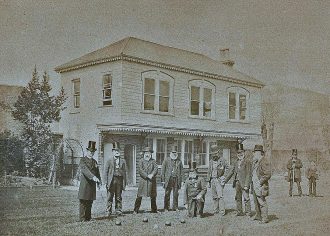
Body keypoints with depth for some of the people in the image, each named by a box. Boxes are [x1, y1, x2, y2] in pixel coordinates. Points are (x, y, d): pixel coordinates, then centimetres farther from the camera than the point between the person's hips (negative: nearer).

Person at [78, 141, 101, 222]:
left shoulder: (94, 161, 18)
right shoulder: (83, 160, -3)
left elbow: (97, 172, 18)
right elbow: (85, 169, -20)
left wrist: (99, 181, 5)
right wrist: (93, 177, -33)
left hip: (92, 184, 6)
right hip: (85, 184, -6)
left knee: (90, 202, 8)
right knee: (83, 202, -4)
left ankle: (88, 218, 14)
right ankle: (82, 219, -1)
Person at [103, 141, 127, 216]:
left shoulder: (123, 161, 12)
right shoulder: (109, 160, 4)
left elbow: (125, 172, 11)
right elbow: (105, 172, 1)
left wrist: (125, 182, 5)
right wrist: (106, 182, -6)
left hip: (120, 180, 2)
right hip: (111, 180, -2)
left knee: (118, 197, 7)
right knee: (110, 197, 0)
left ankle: (119, 211, 13)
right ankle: (109, 211, 7)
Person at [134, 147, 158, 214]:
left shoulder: (153, 161, 11)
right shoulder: (141, 161, 4)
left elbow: (156, 168, -2)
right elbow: (140, 170, -7)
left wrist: (152, 174, -20)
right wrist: (147, 176, -16)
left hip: (152, 181, 3)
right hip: (143, 180, -2)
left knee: (153, 196, 9)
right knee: (139, 196, -5)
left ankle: (154, 210, 22)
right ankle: (136, 210, 1)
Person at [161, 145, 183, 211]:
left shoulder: (179, 161, 11)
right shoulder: (166, 160, 5)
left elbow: (181, 171, 14)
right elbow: (163, 170, 4)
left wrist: (180, 180, 5)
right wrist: (163, 180, -2)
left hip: (176, 179, 2)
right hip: (169, 179, -2)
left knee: (176, 194, 3)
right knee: (167, 194, -1)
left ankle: (175, 207, 11)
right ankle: (166, 207, 6)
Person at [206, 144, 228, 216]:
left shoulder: (222, 160, -3)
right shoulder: (211, 162, 12)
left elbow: (227, 169, 2)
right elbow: (209, 171, 19)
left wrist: (225, 179, -2)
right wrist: (208, 180, 16)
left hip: (219, 180, -5)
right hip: (213, 180, 6)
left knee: (220, 196, -13)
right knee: (214, 196, 7)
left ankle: (222, 211, -11)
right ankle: (216, 210, 14)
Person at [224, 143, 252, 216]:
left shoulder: (247, 161, -6)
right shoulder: (237, 162, 15)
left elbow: (248, 174, -12)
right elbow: (231, 171, 18)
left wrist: (246, 185, -18)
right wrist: (225, 180, 14)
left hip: (244, 183, -7)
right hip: (237, 182, 7)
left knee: (246, 198, -4)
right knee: (238, 198, 11)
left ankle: (248, 212, 3)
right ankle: (239, 212, 20)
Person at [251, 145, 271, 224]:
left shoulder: (264, 162, -15)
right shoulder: (255, 162, 14)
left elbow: (267, 175, -18)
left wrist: (260, 182, -17)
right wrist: (252, 182, 16)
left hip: (260, 187, -9)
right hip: (254, 186, 9)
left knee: (262, 202, -4)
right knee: (256, 202, 18)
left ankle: (264, 218, 3)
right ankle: (258, 216, 31)